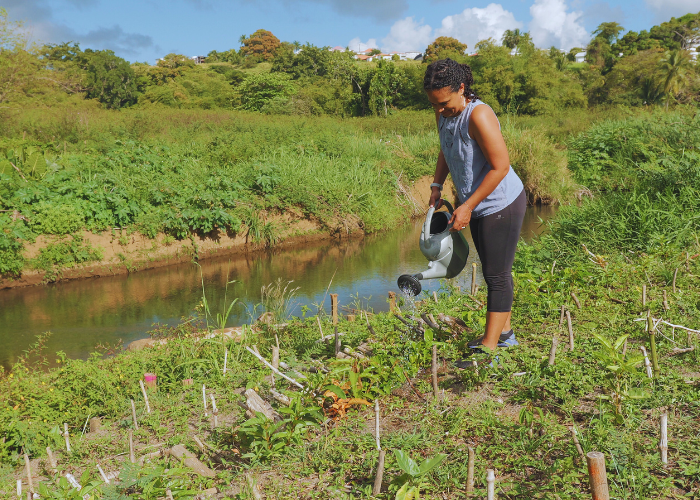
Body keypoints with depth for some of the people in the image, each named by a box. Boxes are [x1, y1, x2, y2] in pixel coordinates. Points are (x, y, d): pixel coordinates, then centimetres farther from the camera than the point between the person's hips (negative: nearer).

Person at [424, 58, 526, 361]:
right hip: (478, 206, 9)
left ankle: (489, 347, 4)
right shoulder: (443, 113, 1)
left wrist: (467, 206, -22)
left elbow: (500, 166, -26)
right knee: (492, 272, 18)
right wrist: (437, 185, 8)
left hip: (501, 203, -9)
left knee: (497, 275, -2)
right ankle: (504, 332, 32)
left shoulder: (478, 115, -26)